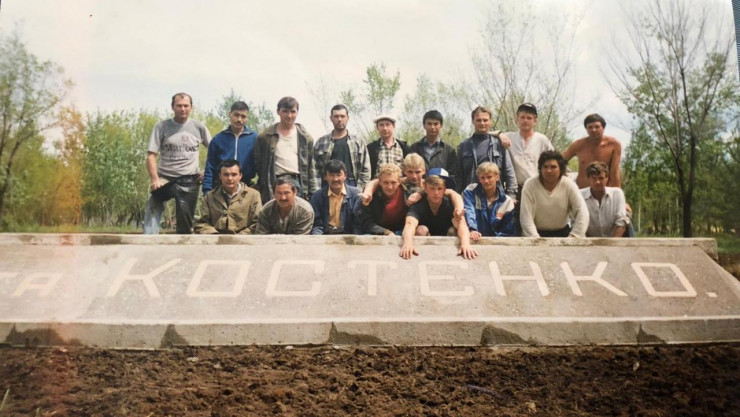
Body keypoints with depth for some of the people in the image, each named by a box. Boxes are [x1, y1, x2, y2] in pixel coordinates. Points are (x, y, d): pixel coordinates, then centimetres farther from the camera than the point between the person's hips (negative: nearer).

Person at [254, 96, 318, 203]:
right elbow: (258, 164, 8)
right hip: (274, 184, -1)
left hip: (297, 183, 2)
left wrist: (313, 193, 9)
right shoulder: (265, 136, 7)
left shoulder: (305, 137, 13)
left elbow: (310, 167, 14)